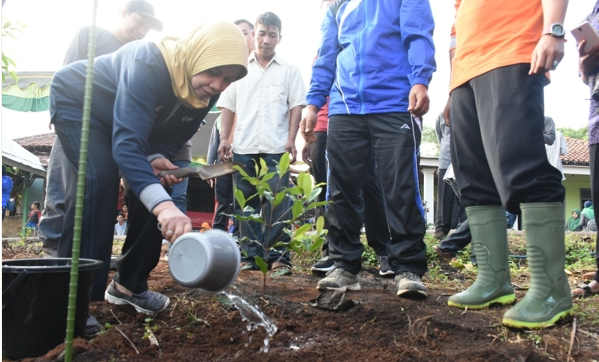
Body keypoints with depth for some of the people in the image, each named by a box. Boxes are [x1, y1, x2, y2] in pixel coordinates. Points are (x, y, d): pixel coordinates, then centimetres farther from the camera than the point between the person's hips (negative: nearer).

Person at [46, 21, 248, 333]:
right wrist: (163, 205, -64)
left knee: (152, 187, -5)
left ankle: (130, 284, 10)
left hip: (130, 119, 7)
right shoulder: (148, 65, -40)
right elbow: (126, 143, -50)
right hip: (77, 102, -6)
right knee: (99, 178, -28)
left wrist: (158, 157, -26)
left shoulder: (206, 92, -18)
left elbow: (174, 135, -3)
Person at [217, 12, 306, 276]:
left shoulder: (289, 70, 9)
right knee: (245, 204, 5)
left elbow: (296, 106, 4)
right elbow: (228, 106, 12)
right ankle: (251, 254, 14)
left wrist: (291, 140, -7)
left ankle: (278, 255, 1)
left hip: (276, 148, -2)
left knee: (277, 203, -4)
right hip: (243, 147, 3)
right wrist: (224, 138, 3)